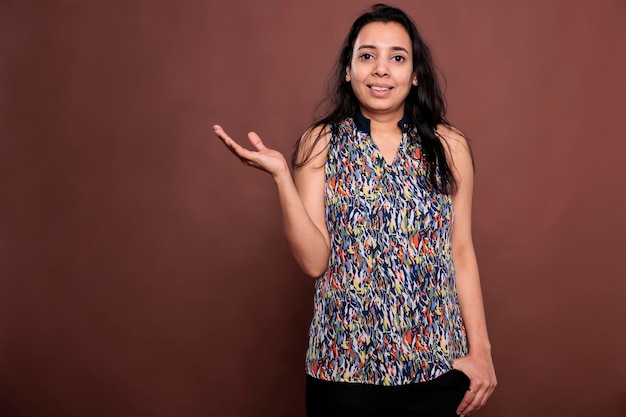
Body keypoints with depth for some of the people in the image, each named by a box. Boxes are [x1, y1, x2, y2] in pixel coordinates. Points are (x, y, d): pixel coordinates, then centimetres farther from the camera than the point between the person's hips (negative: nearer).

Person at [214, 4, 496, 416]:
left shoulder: (448, 146, 0)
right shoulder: (321, 144, -3)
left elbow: (461, 252, 3)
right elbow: (315, 261, -8)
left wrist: (480, 349, 1)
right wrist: (281, 175, -18)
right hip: (344, 366, -1)